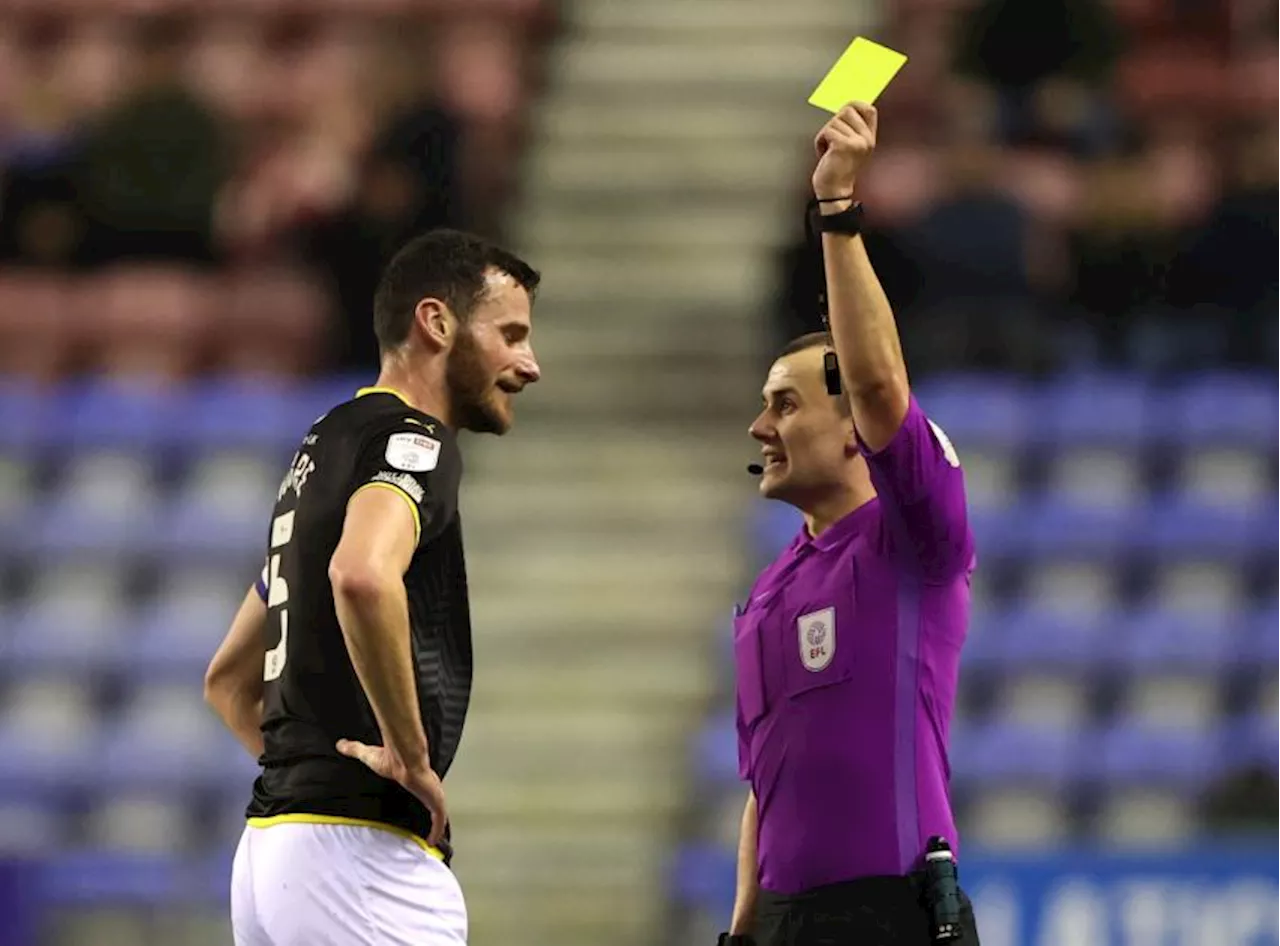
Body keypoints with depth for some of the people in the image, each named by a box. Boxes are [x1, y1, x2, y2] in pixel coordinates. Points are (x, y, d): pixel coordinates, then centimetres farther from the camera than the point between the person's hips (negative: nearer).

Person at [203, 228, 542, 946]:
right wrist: (410, 751, -20)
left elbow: (228, 682, 31)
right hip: (362, 851, -10)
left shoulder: (324, 450, 23)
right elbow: (362, 576, -31)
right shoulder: (410, 440, -7)